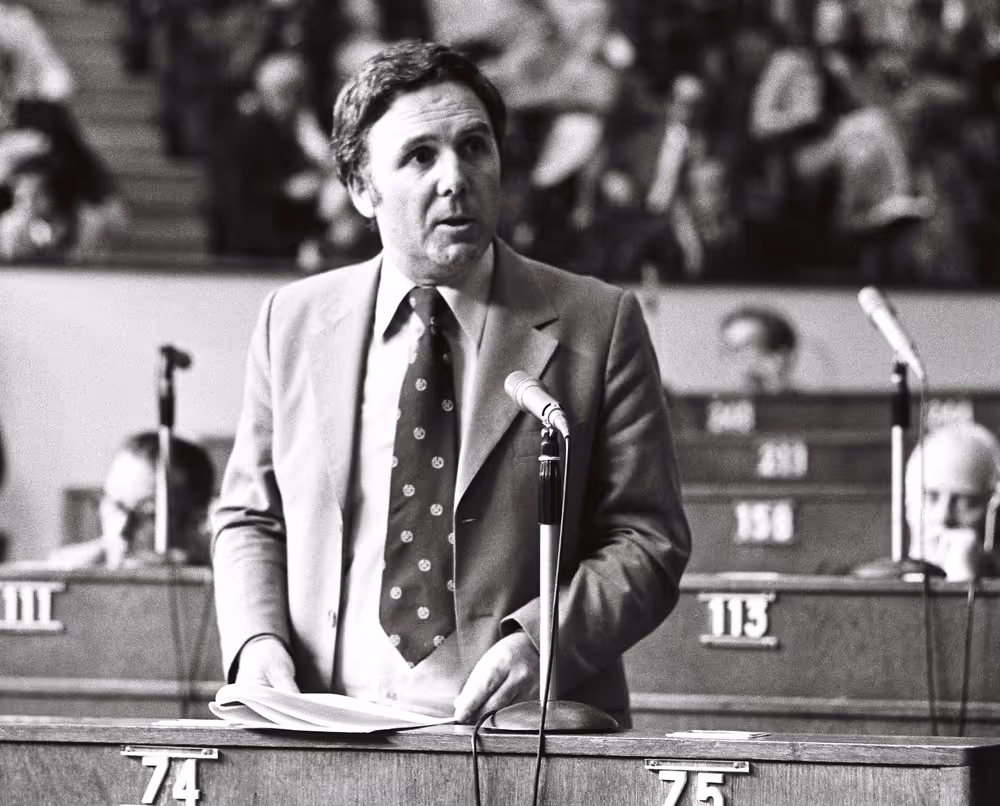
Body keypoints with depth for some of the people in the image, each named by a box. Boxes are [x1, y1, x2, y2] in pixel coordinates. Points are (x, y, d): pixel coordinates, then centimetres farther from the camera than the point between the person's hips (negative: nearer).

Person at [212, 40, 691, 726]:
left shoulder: (596, 326, 6)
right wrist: (257, 639, 1)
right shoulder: (294, 323, 15)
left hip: (520, 736, -2)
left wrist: (540, 642, -12)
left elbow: (647, 540, 5)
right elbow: (249, 520, 21)